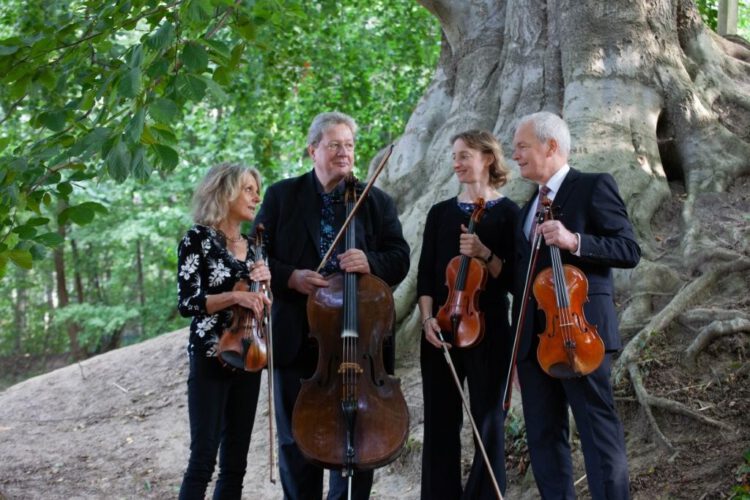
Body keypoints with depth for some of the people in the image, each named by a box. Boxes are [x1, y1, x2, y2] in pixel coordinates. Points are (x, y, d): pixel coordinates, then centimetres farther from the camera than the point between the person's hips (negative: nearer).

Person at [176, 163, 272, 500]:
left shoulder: (250, 245, 13)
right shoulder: (199, 238, -6)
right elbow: (187, 303, -12)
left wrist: (265, 280, -1)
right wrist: (235, 296, -22)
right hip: (211, 358, -7)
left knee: (235, 462, 7)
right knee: (203, 458, -10)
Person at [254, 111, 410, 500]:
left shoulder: (377, 202, 7)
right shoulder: (281, 196, 4)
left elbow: (399, 259, 1)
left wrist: (371, 262, -20)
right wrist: (290, 278, -16)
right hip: (296, 338, 0)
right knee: (295, 439, 9)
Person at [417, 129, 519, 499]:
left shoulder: (507, 212, 1)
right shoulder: (440, 212, 11)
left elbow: (514, 277, -3)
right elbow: (425, 273, 8)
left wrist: (484, 254, -19)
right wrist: (427, 318, -6)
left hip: (488, 331, -3)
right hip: (440, 331, 3)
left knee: (487, 423, 1)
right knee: (441, 423, 5)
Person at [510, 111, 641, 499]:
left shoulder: (593, 187, 0)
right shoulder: (527, 209, 21)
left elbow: (629, 250, -8)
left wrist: (574, 241, -22)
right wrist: (517, 347, 15)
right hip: (533, 338, 7)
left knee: (598, 431, -8)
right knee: (543, 436, 7)